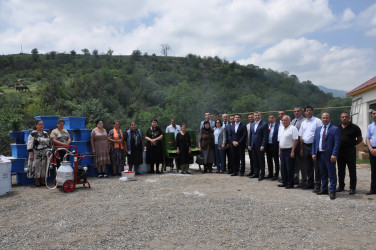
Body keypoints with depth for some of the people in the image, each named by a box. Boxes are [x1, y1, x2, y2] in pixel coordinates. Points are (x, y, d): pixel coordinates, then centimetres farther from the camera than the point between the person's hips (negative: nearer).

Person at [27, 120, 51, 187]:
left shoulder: (45, 133, 13)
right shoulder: (33, 133, -4)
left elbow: (49, 143, 19)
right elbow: (29, 145, -8)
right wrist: (31, 154, -14)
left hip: (45, 154, 5)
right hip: (36, 154, -5)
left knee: (44, 167, 7)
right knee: (36, 167, -2)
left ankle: (43, 181, 16)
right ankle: (37, 182, 7)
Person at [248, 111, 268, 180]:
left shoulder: (264, 124, -6)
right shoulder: (252, 125, 14)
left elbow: (265, 136, -11)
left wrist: (263, 145, -16)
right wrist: (249, 144, 9)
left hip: (260, 146, -6)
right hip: (253, 146, 6)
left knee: (261, 160, 2)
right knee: (255, 160, 11)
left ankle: (262, 174, 10)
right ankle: (256, 173, 20)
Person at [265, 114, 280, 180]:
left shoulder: (278, 126, -8)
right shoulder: (267, 126, 10)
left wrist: (279, 146, -14)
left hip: (275, 145, -6)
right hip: (268, 145, 6)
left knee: (276, 161, 4)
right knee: (269, 160, 14)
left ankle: (276, 175, 13)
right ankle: (270, 174, 25)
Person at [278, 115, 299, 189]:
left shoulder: (293, 128, -10)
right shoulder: (281, 128, 14)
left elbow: (295, 140, -15)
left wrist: (292, 152, -19)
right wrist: (279, 150, 15)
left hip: (289, 150, -8)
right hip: (282, 150, 8)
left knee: (289, 168, -3)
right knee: (283, 168, 12)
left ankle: (290, 184, 6)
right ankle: (284, 182, 22)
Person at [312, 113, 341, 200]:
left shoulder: (335, 129, -3)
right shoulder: (318, 129, 14)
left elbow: (337, 143, -10)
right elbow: (314, 142, 13)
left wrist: (334, 154, -18)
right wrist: (313, 153, 3)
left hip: (329, 155, -5)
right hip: (319, 154, 5)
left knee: (332, 174, 0)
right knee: (323, 174, 15)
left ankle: (332, 191, 8)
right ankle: (324, 189, 26)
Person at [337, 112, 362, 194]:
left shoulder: (354, 127, -2)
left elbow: (360, 139, 2)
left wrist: (352, 145, -1)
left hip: (350, 151, -4)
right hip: (339, 151, 4)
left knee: (352, 171, 0)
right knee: (340, 170, 12)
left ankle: (352, 188, 7)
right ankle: (341, 186, 23)